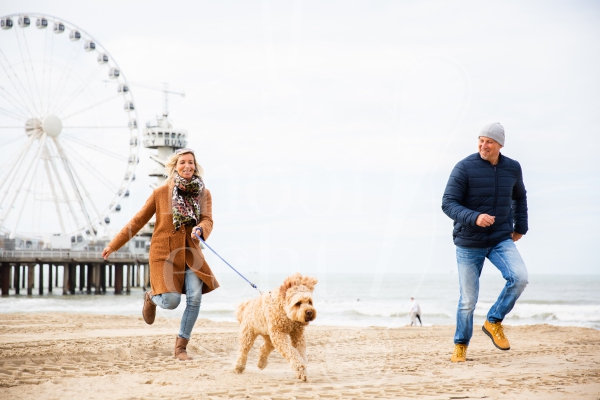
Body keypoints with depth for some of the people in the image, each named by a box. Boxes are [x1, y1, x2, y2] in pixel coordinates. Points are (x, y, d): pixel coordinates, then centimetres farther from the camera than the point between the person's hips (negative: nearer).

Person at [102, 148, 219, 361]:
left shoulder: (203, 193, 3)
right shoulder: (161, 192, -3)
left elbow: (208, 220, -7)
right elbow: (138, 220, 3)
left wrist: (200, 229, -33)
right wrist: (114, 245, 6)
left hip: (190, 254, 3)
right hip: (164, 253, -3)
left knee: (195, 296, -14)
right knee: (171, 301, -15)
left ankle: (181, 346, 2)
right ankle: (151, 297, 25)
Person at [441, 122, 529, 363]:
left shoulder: (513, 169, 0)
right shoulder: (464, 168, -14)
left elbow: (519, 196, 21)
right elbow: (448, 204, -17)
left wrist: (520, 227, 17)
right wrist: (474, 218, -32)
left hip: (501, 240, 3)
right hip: (469, 243, -3)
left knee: (519, 278, -22)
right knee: (468, 300, 3)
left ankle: (493, 322, -1)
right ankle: (460, 345, 25)